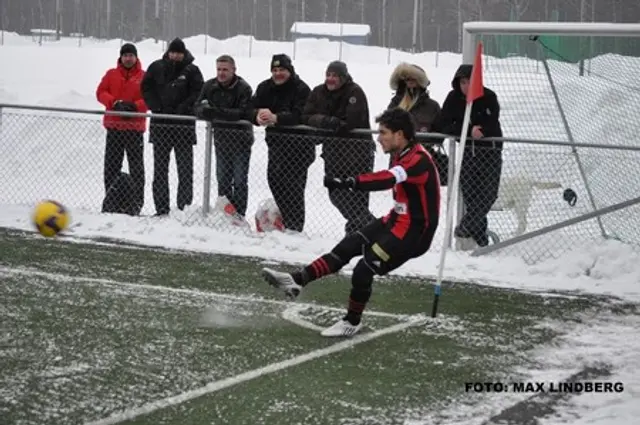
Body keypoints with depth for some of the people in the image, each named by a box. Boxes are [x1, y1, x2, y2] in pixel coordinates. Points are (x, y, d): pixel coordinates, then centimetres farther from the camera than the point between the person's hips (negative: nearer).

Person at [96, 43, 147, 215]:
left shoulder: (144, 77, 3)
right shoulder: (111, 74, 10)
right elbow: (101, 92, 3)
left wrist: (134, 106, -18)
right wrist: (115, 103, -13)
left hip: (135, 128, -3)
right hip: (114, 126, 3)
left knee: (136, 166, -1)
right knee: (111, 165, 6)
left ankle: (136, 201, 1)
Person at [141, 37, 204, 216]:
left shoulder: (192, 70, 1)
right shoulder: (156, 67, 6)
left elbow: (198, 92, -4)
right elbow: (146, 87, 7)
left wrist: (182, 108, -14)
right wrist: (157, 107, -6)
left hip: (184, 125, -2)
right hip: (160, 124, 2)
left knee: (185, 169, -2)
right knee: (160, 168, 6)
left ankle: (185, 207, 1)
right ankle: (161, 208, 12)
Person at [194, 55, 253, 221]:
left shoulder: (243, 88, -15)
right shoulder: (210, 86, 1)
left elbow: (243, 113, -27)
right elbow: (198, 108, -1)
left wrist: (217, 112, -36)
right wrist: (205, 111, -26)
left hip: (241, 139, -5)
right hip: (221, 137, 5)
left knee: (239, 180, 0)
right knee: (222, 178, 11)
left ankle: (239, 214, 4)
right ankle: (224, 210, 20)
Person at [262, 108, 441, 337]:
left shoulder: (418, 160, -25)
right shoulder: (403, 156, 7)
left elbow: (385, 179, -40)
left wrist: (345, 182, -49)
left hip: (414, 231, -9)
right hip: (398, 220, 9)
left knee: (364, 270, -12)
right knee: (347, 246, 0)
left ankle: (352, 321, 9)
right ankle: (297, 280, -2)